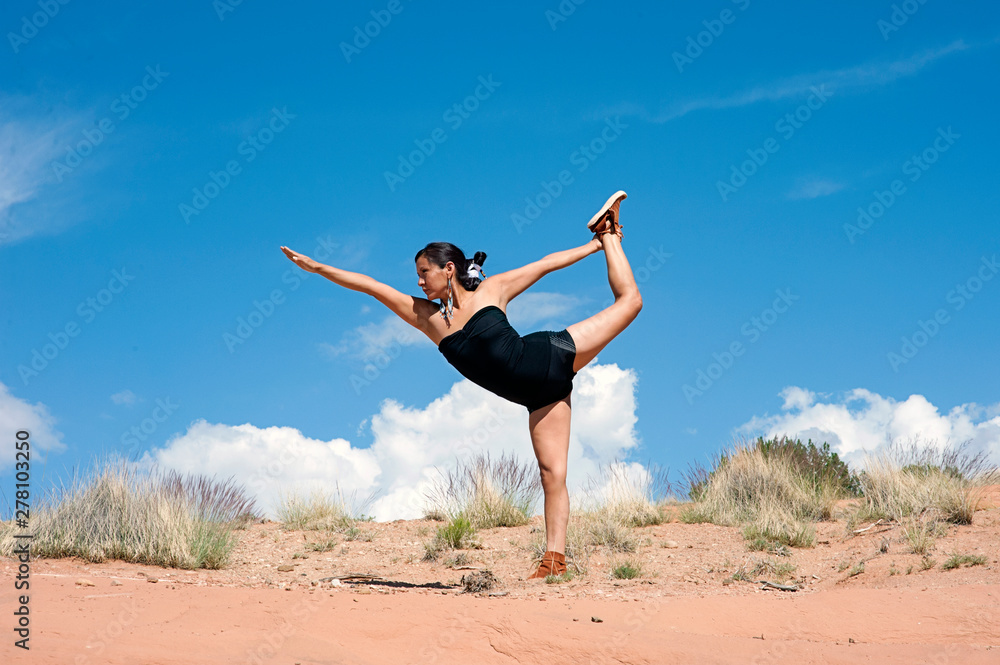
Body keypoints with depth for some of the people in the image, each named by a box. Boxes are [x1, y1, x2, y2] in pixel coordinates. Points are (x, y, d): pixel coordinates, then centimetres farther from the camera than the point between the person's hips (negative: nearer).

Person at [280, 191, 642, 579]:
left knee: (629, 300, 0)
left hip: (550, 358, -2)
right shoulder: (428, 317, 6)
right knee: (551, 475, -4)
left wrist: (597, 244, 11)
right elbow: (371, 286, 7)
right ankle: (554, 560, -1)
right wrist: (317, 268, 7)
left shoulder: (490, 291, -1)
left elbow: (545, 264, 7)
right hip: (540, 397, 2)